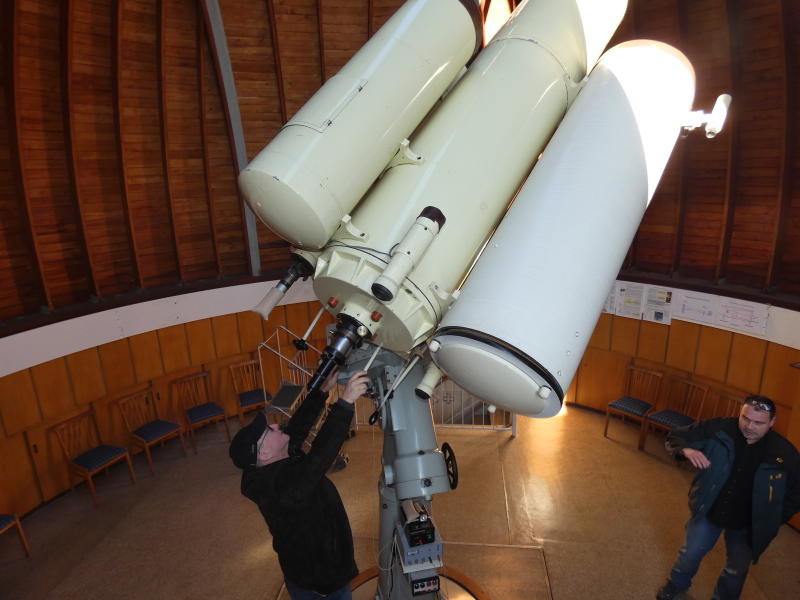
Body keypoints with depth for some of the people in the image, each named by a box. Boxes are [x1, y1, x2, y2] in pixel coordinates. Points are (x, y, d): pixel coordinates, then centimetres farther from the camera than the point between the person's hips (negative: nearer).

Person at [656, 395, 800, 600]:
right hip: (708, 511, 0)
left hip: (747, 524, 0)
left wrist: (771, 522, -9)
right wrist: (686, 450, -37)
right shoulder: (719, 429, -22)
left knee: (736, 571, 19)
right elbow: (676, 436, -14)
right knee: (690, 554, 18)